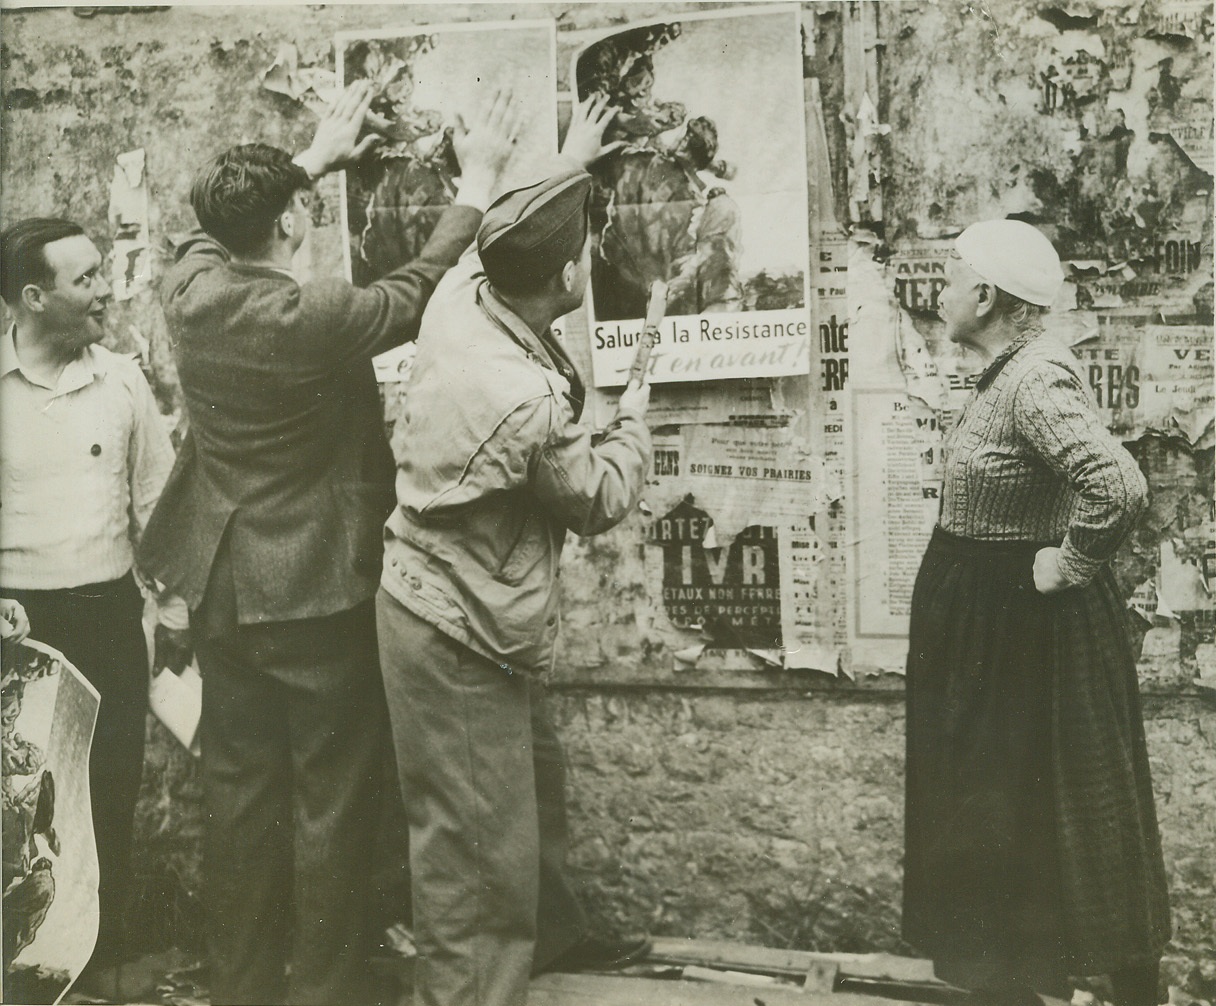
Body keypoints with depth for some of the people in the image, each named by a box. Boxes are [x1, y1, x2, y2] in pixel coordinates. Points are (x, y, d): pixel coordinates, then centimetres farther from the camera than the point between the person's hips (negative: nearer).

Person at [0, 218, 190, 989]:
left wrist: (175, 610, 5)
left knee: (112, 788, 5)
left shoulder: (123, 380, 0)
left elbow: (156, 502, 6)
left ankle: (104, 953, 23)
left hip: (108, 613, 1)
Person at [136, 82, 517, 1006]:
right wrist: (479, 182, 3)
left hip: (224, 585, 7)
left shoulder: (192, 289, -4)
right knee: (332, 800, 5)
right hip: (315, 590, -7)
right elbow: (421, 289, -7)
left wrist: (315, 158, 27)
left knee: (242, 785, 15)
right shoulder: (313, 319, -22)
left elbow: (228, 229, 18)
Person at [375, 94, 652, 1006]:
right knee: (478, 840, 3)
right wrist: (633, 419, 6)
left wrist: (570, 168, 29)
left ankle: (552, 933, 47)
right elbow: (602, 499, -12)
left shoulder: (463, 294, -9)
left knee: (535, 779, 26)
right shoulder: (527, 404, -32)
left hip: (451, 605, 10)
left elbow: (504, 239, 17)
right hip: (458, 631, -10)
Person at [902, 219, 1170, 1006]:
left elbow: (1119, 486, -36)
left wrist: (1071, 566, -24)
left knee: (1062, 812, 3)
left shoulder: (1036, 381, -23)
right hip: (988, 623, 10)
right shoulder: (1008, 374, 6)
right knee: (995, 802, 18)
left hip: (1029, 626, -10)